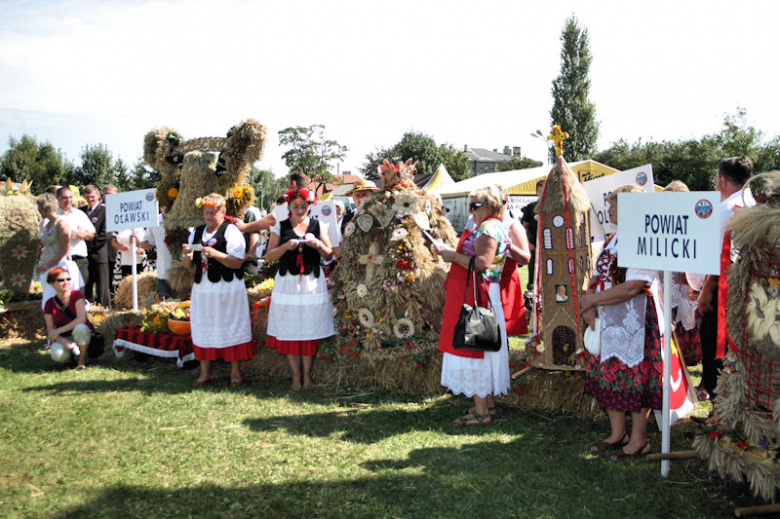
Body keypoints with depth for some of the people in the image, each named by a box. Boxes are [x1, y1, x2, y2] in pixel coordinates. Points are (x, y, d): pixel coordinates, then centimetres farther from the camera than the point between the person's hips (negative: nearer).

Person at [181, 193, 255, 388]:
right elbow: (187, 265, 14)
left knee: (231, 328, 0)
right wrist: (187, 255, -8)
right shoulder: (196, 232, 13)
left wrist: (215, 254, -25)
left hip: (227, 290, -5)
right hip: (202, 289, 6)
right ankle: (205, 373, 21)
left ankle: (235, 372, 11)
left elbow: (237, 262, -14)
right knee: (202, 329, 9)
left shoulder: (231, 231, -5)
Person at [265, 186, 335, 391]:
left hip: (313, 284, 0)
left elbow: (329, 255, 8)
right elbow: (269, 256, 4)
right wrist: (286, 246, -12)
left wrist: (317, 244, -11)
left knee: (311, 331, 1)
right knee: (289, 332, 1)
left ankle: (307, 374, 11)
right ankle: (296, 376, 9)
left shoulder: (318, 226, 8)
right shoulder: (280, 227, 7)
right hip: (287, 284, 0)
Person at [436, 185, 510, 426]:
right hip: (475, 296, 11)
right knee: (480, 351, 15)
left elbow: (482, 263, -26)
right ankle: (488, 404, 25)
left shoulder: (489, 228, -15)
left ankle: (481, 412, -1)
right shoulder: (489, 228, 19)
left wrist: (453, 255, -17)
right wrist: (453, 254, 13)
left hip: (478, 297, -11)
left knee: (474, 349, -6)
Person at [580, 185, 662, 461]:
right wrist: (590, 308, -3)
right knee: (608, 375, 13)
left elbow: (631, 287, -23)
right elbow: (598, 277, 14)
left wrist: (591, 300, -14)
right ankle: (617, 433, 28)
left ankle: (638, 440, 16)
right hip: (608, 321, 9)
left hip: (636, 321, -8)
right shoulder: (613, 239, 13)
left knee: (634, 376, 1)